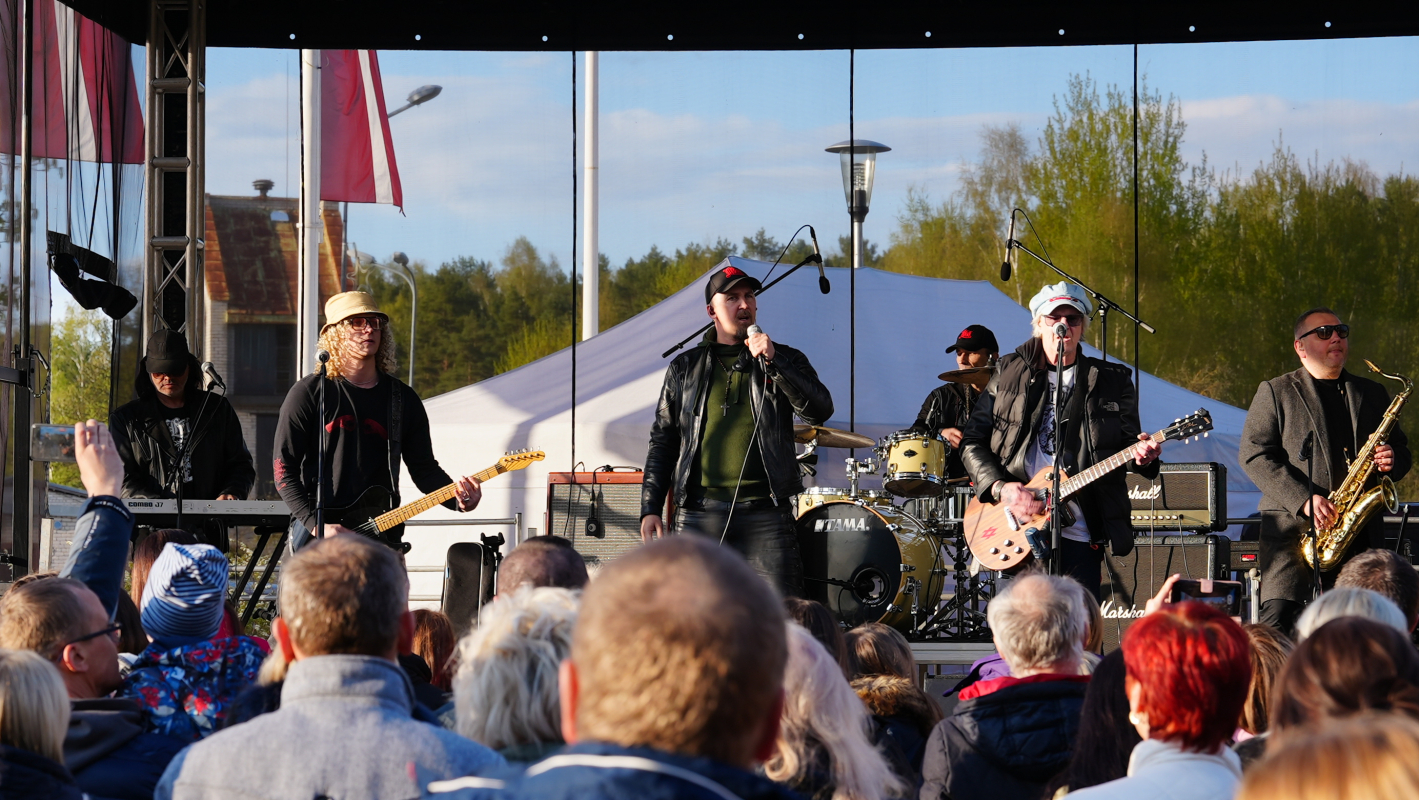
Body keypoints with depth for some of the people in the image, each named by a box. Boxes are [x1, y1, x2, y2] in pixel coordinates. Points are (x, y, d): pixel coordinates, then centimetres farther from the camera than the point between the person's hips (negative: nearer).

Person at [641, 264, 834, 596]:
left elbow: (820, 411, -4)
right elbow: (663, 441, 15)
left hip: (765, 513, -1)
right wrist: (650, 508, 7)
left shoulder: (785, 360, 12)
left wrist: (773, 362, -13)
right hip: (698, 513, 1)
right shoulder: (686, 367, 14)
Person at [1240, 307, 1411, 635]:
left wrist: (1393, 461, -2)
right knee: (1278, 621, -16)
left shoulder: (1373, 394, 20)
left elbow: (1401, 448, 25)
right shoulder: (1274, 393, 8)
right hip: (1294, 530, -3)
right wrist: (1303, 500, -15)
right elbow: (1254, 455, -2)